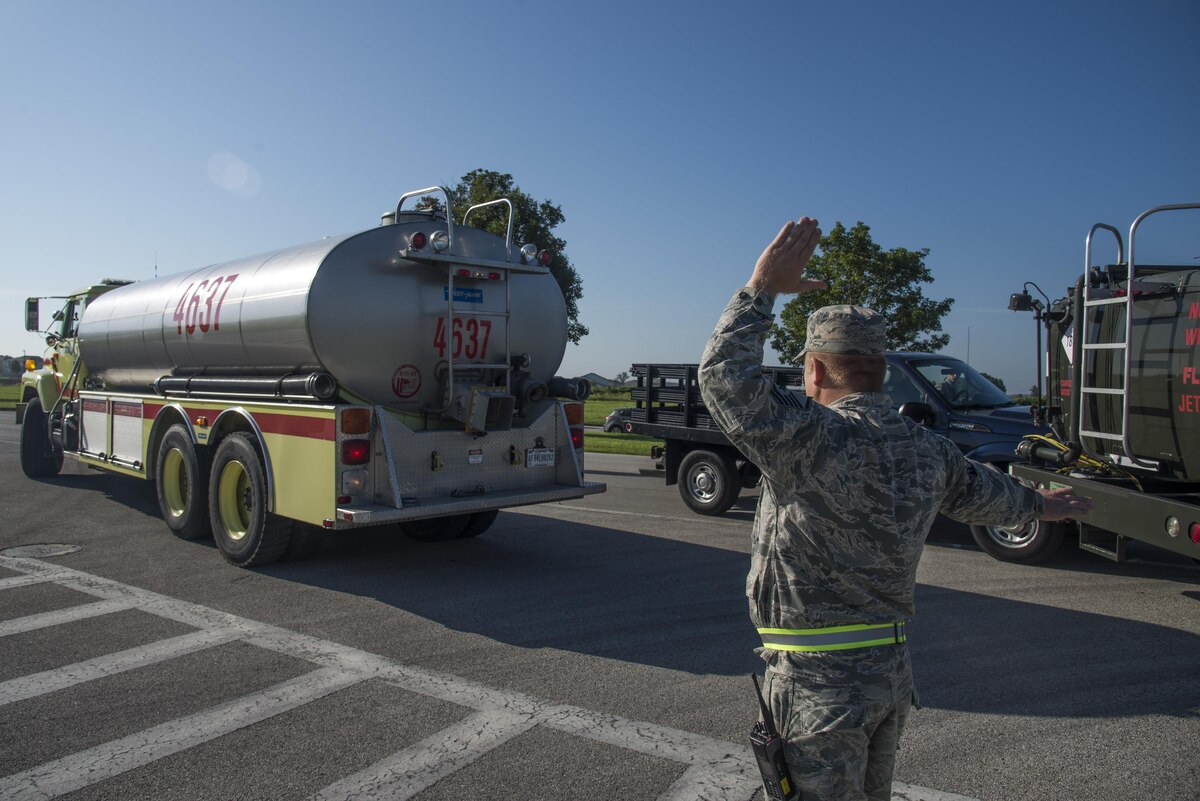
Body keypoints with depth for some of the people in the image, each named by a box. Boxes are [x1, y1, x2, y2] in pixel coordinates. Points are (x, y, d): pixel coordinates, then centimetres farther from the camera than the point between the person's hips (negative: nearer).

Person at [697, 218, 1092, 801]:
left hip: (820, 680, -7)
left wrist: (761, 288, -21)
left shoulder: (814, 437, -23)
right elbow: (980, 492, 22)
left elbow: (724, 378, -28)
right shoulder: (925, 449, 3)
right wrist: (1036, 503, 43)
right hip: (893, 670, 8)